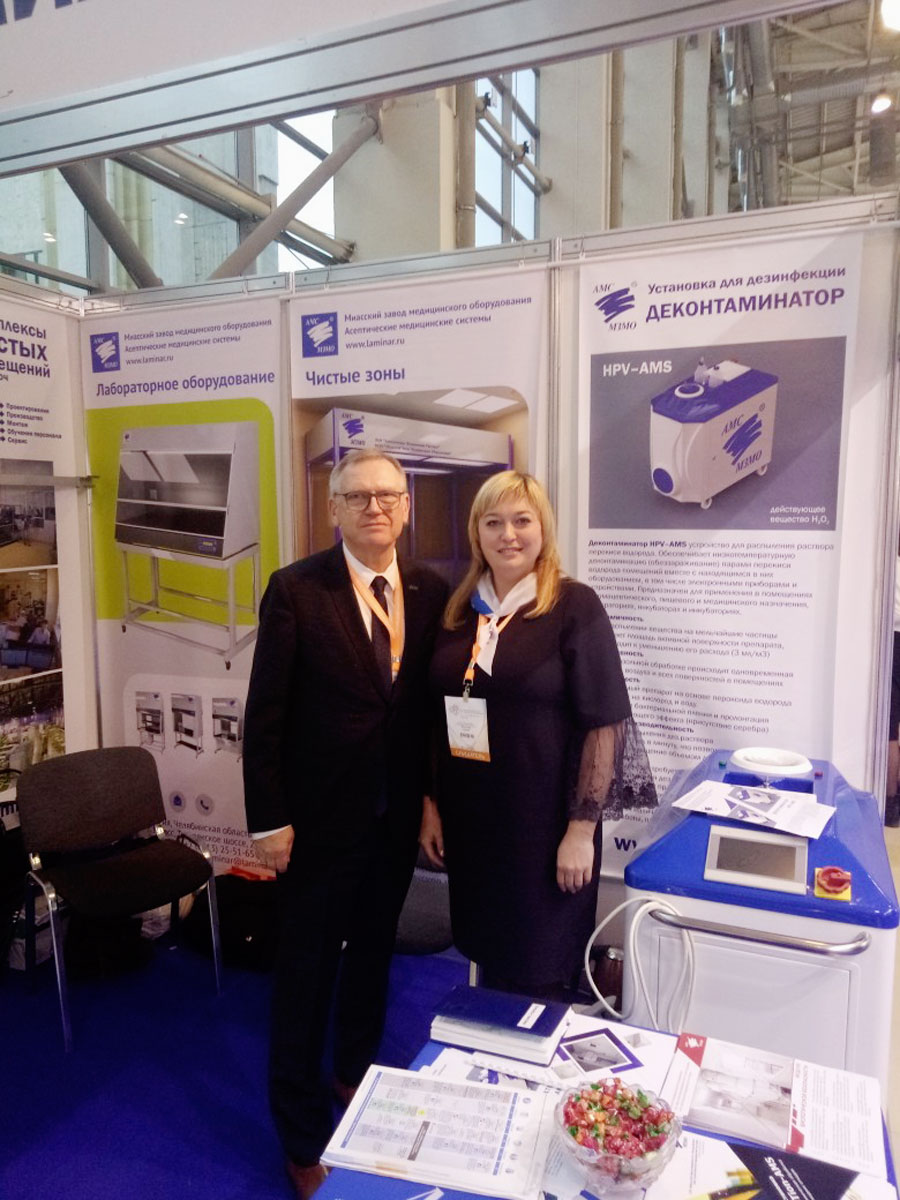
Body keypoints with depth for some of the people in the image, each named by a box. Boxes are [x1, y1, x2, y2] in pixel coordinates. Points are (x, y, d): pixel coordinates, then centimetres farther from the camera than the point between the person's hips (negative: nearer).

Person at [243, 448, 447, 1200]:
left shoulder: (431, 592, -1)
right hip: (321, 818, -3)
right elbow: (265, 713, -11)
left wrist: (432, 797, 2)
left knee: (374, 953, 22)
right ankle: (303, 1134, 33)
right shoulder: (296, 589, -12)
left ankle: (355, 1074, 48)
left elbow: (432, 703, 4)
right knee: (307, 970, 12)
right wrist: (269, 820, -12)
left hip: (397, 818, 4)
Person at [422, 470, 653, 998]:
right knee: (488, 961, 19)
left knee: (543, 978, 11)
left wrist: (581, 830, -14)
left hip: (545, 830, -4)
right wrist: (430, 805, 7)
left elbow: (606, 724, -13)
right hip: (469, 826, 5)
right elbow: (440, 718, 11)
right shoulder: (459, 611, 5)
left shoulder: (574, 605, -10)